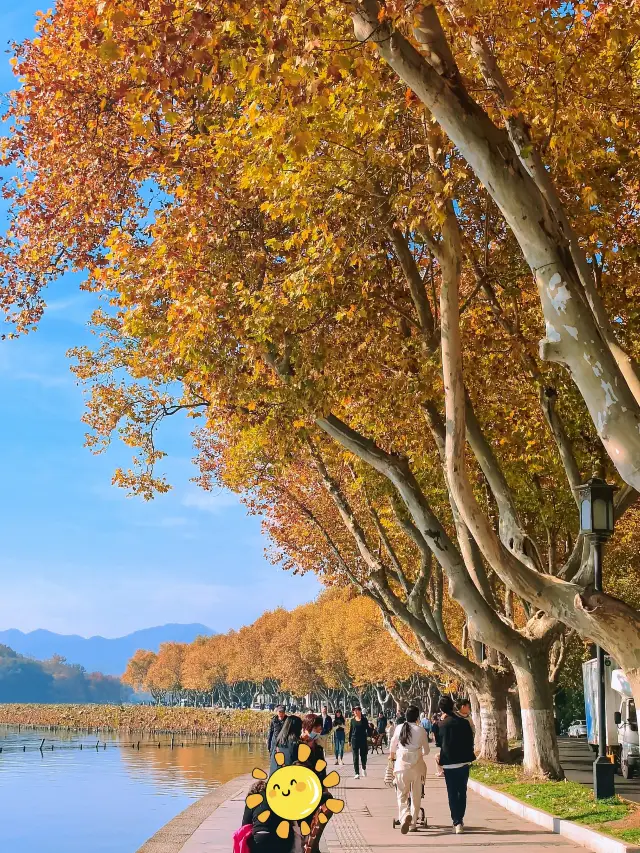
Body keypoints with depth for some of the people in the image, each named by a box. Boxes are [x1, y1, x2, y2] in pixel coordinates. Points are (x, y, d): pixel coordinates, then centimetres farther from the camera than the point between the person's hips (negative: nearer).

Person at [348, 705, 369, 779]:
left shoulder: (364, 720, 0)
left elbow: (367, 729, 2)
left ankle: (364, 768, 36)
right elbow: (350, 730, 9)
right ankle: (356, 773, 1)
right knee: (355, 757, -1)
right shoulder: (352, 720, 4)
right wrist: (349, 740, 8)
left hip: (363, 740, -1)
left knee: (363, 756, 8)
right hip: (354, 740, 1)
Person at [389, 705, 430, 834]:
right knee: (416, 795, 13)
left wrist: (391, 755, 40)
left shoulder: (399, 728, 2)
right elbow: (426, 750, 7)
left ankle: (405, 816, -23)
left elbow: (393, 744, 19)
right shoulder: (421, 730, -3)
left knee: (402, 795, 3)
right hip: (417, 765, 0)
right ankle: (413, 823, 18)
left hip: (402, 764, 0)